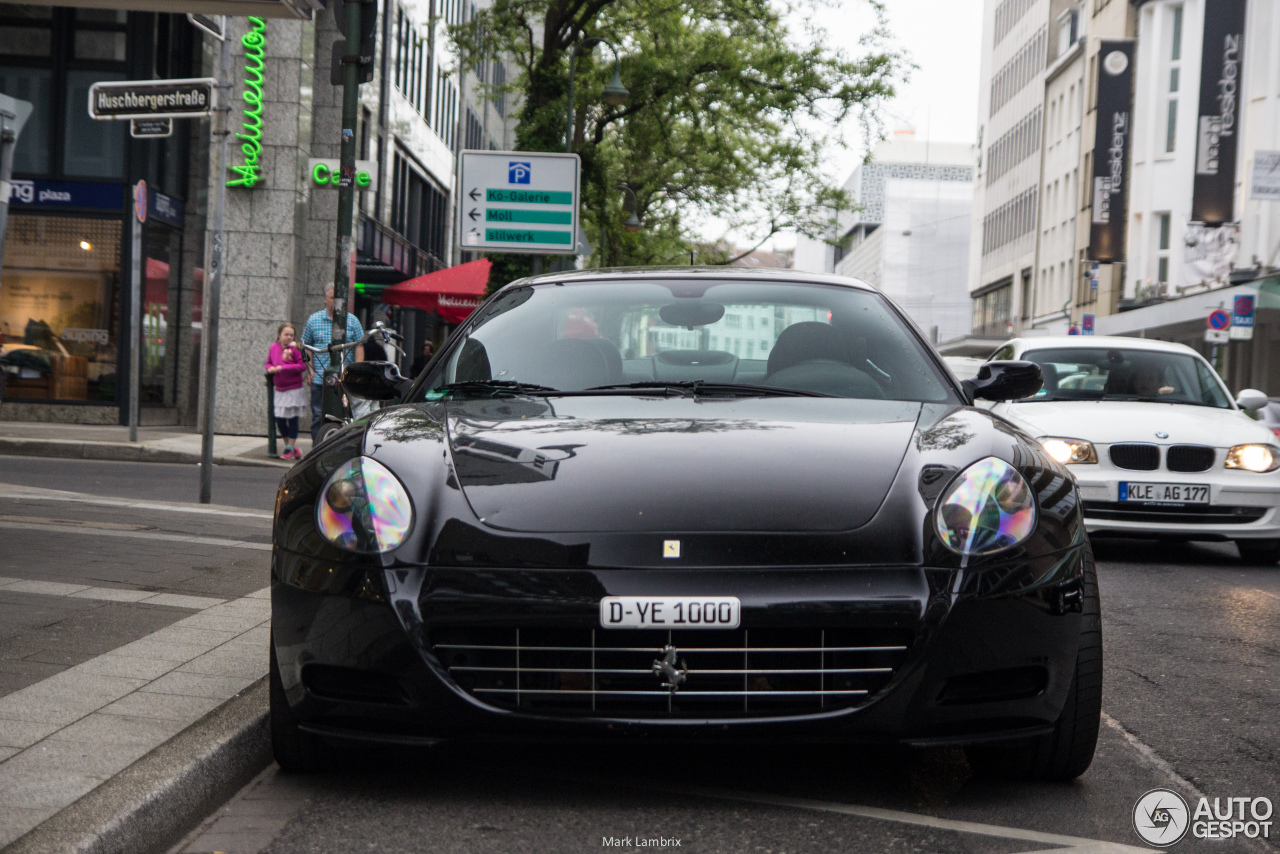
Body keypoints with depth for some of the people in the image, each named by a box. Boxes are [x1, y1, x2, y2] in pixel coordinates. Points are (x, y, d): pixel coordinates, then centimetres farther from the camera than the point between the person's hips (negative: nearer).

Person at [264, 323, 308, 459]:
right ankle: (291, 447, 21)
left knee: (292, 419, 0)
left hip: (294, 389, -5)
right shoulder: (274, 348, 6)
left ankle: (290, 448, 11)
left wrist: (283, 368, -19)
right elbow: (268, 362, 19)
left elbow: (302, 366, -17)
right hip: (280, 390, 6)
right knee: (279, 419, 5)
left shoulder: (295, 348, -10)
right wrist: (269, 368, -5)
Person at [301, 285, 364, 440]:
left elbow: (359, 346, 7)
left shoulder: (352, 320, 7)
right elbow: (306, 346, 12)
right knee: (319, 416, 0)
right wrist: (310, 370, 3)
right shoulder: (313, 320, 8)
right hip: (319, 379, 0)